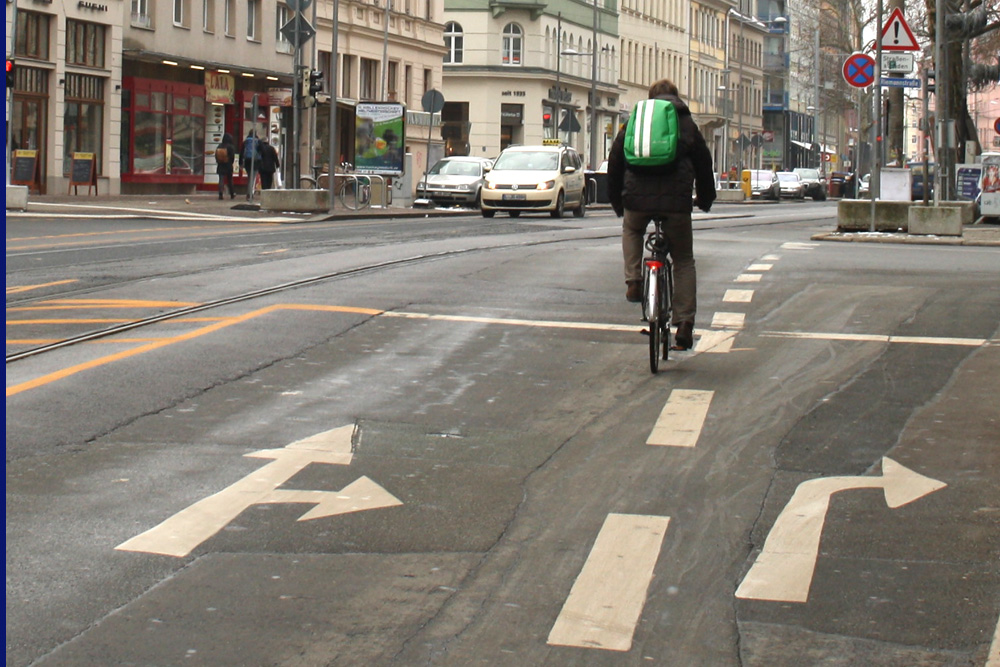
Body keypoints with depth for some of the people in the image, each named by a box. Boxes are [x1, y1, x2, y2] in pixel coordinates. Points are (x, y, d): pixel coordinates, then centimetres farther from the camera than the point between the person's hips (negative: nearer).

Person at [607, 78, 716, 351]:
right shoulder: (686, 123, 12)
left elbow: (615, 160, 18)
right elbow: (704, 163, 15)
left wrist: (616, 200, 28)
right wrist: (706, 198, 30)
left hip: (637, 197, 1)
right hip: (676, 200, -1)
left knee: (631, 230, 35)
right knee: (683, 260, 11)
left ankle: (634, 280, 13)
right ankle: (684, 323, 1)